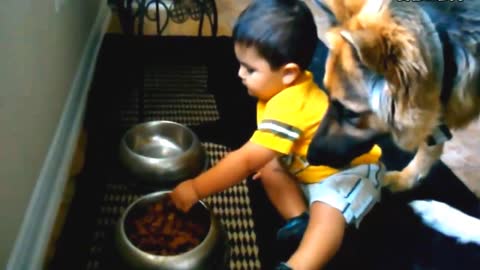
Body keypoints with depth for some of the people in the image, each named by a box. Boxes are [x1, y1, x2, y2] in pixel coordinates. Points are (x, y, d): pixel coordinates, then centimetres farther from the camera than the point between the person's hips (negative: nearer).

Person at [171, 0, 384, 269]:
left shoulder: (288, 107, -37)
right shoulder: (290, 87, -7)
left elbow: (246, 160, -39)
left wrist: (196, 188, -34)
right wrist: (268, 155, -4)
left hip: (351, 169, -10)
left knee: (326, 212, -35)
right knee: (270, 167, 0)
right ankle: (299, 220, -3)